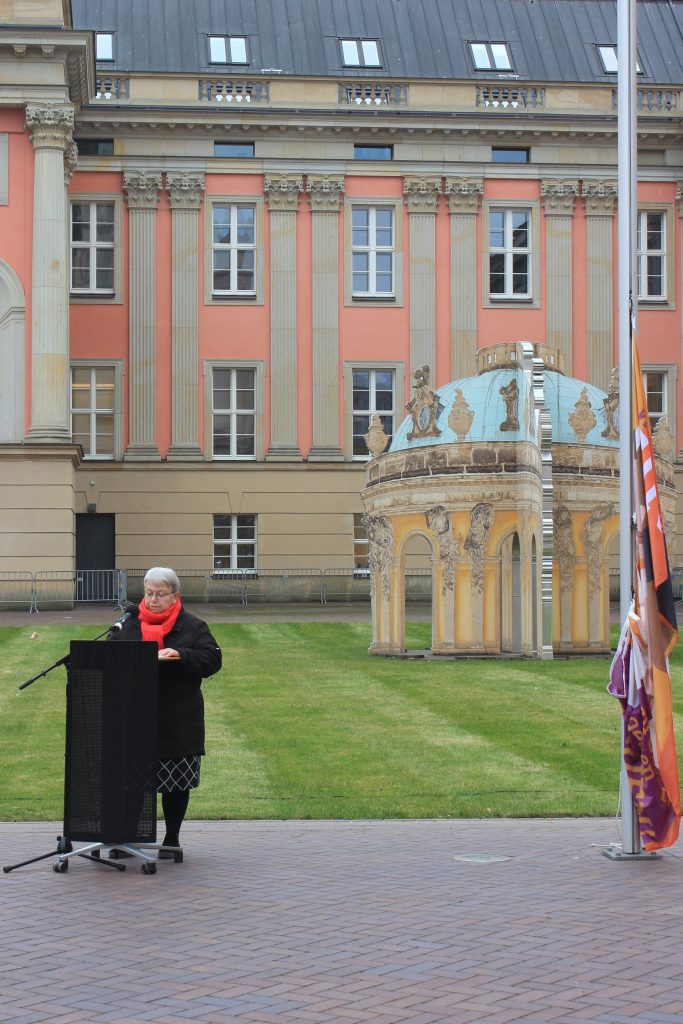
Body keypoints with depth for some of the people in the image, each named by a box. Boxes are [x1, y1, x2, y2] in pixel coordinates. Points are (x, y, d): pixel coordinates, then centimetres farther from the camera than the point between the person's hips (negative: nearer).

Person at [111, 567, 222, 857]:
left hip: (177, 721, -2)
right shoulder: (129, 625, 10)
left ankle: (172, 838, 19)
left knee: (176, 781, 5)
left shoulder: (192, 627, 1)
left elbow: (212, 659, -8)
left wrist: (181, 656, -22)